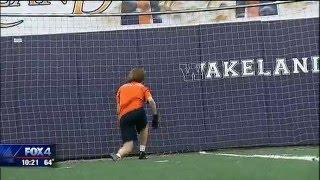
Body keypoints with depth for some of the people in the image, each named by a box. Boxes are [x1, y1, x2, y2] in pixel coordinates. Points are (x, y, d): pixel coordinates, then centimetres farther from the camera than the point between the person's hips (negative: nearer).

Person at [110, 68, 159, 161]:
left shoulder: (121, 88, 29)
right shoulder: (142, 87, 22)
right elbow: (151, 101, 3)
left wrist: (120, 123, 28)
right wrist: (155, 115, 5)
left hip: (124, 117, 2)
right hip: (138, 111, -2)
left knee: (128, 147, 2)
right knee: (144, 127, 34)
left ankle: (118, 155, -30)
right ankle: (142, 152, 24)